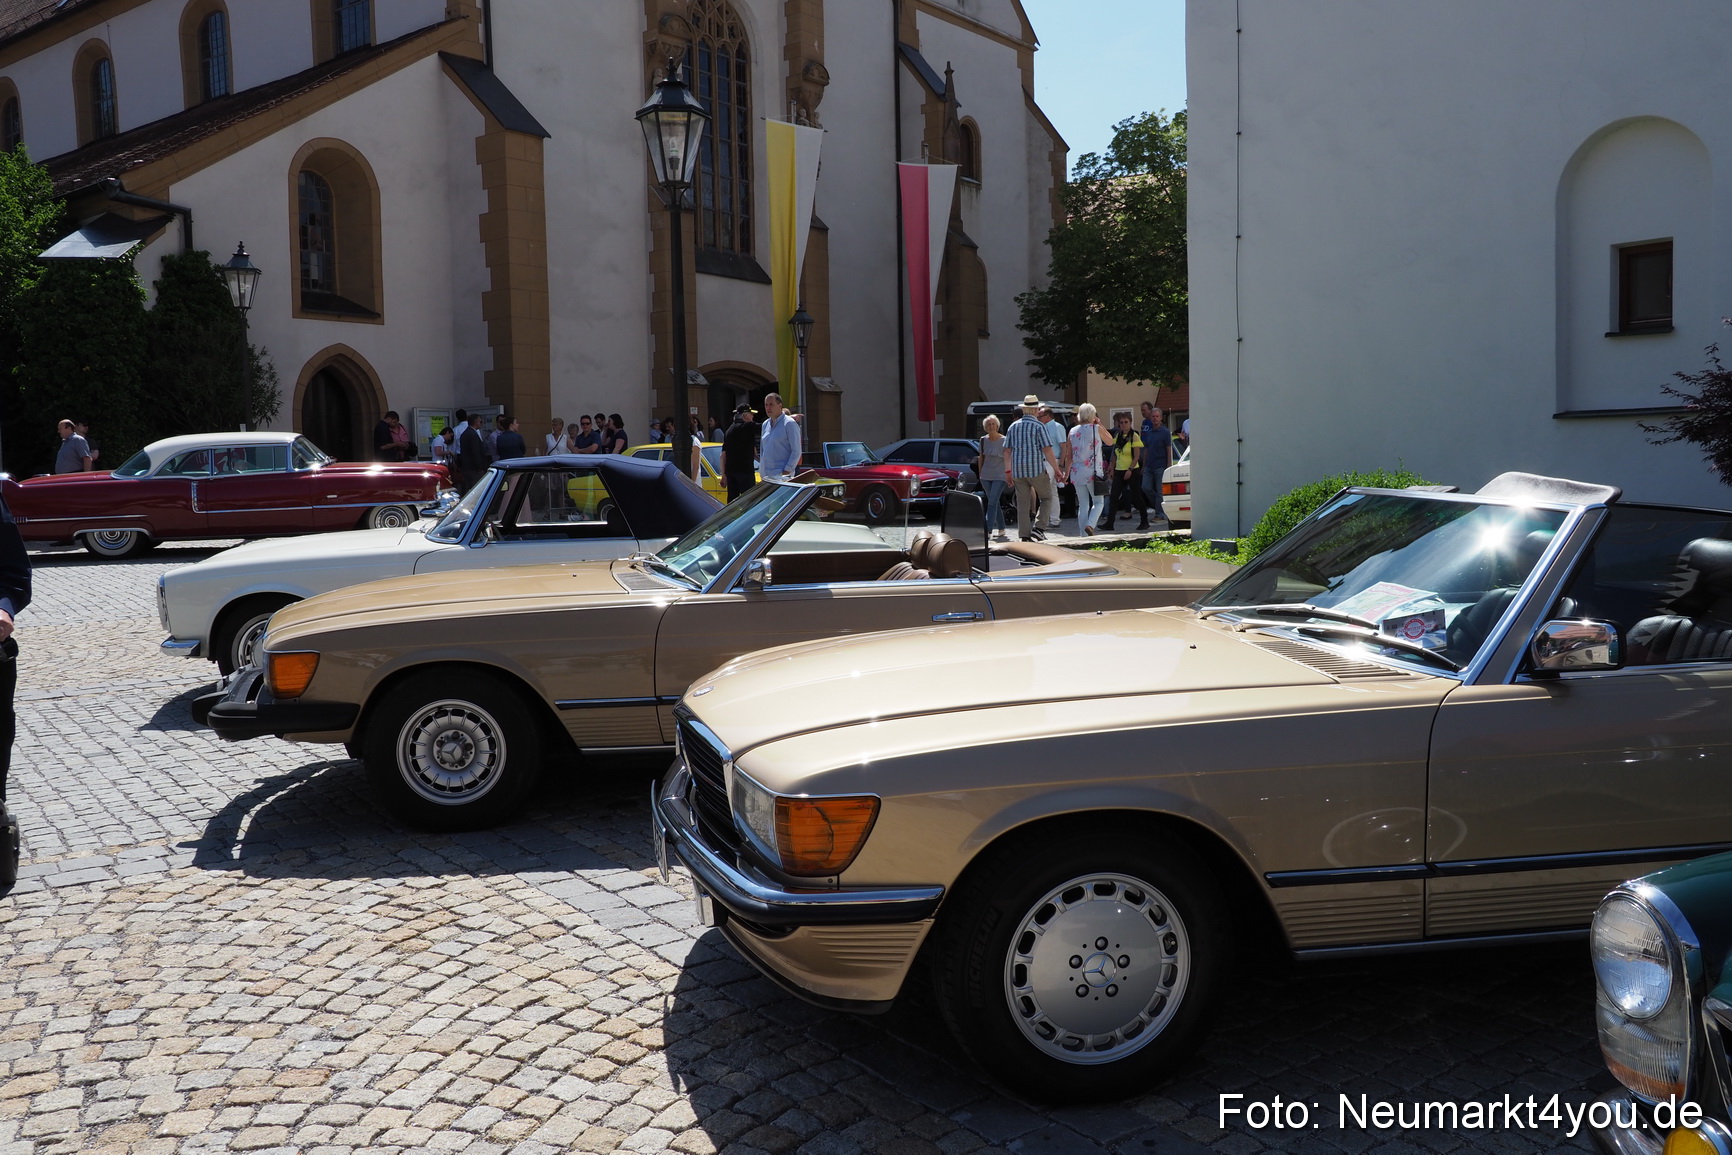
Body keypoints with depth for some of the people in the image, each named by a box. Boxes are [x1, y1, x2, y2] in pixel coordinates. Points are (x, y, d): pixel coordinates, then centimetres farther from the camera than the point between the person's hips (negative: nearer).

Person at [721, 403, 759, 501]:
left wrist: (723, 474, 19)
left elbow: (723, 455, 17)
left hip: (730, 470, 8)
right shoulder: (747, 427, -8)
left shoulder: (729, 430, 17)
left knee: (732, 499, 9)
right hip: (744, 470, -8)